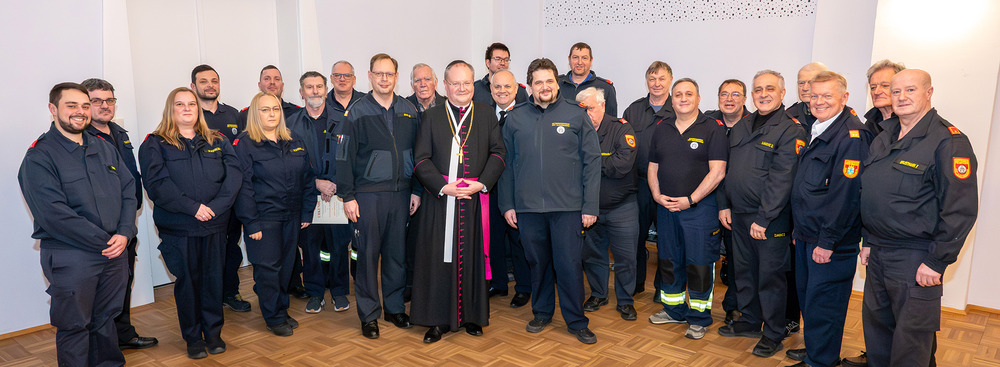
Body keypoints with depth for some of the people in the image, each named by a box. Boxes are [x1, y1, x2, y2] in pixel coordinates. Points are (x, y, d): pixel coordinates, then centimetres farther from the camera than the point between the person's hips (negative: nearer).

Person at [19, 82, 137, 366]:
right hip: (70, 257, -5)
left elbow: (128, 191, 7)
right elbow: (53, 213, -16)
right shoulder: (39, 157, -8)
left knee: (106, 320, 18)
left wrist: (124, 234, -8)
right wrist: (104, 241, -16)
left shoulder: (105, 148, 11)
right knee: (74, 327, 7)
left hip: (115, 251, 5)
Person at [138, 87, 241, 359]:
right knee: (187, 280, 7)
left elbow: (233, 175, -1)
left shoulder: (218, 142, 10)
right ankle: (193, 337, 22)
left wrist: (216, 206, -15)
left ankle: (213, 332, 24)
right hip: (178, 227, -2)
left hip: (214, 225, 2)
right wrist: (192, 207, -19)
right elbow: (157, 184, -11)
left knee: (214, 278, 9)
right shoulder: (155, 145, 1)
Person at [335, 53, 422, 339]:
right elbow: (344, 157, -4)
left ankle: (395, 307, 26)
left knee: (397, 252, 10)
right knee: (368, 254, 2)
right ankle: (369, 314, 15)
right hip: (369, 194, -3)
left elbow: (417, 153, 11)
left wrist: (416, 190, 6)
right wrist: (347, 197, -8)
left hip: (401, 193, 3)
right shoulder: (358, 112, -2)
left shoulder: (409, 111, 8)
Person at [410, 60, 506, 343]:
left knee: (472, 255, 6)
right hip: (440, 200, -1)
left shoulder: (487, 115, 9)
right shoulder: (432, 117, 6)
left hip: (475, 199, 1)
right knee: (439, 256, 2)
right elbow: (421, 159, 1)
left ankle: (472, 315, 20)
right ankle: (438, 320, 12)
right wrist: (443, 186, -12)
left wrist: (482, 183, -9)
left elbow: (498, 152, 5)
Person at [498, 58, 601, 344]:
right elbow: (507, 163, 9)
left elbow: (592, 161, 0)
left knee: (569, 264, 1)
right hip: (527, 206, 2)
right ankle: (542, 312, 30)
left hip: (567, 206, -2)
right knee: (537, 262, 13)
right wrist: (507, 204, 4)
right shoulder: (515, 118, 7)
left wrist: (590, 205, -5)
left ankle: (576, 321, 16)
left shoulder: (576, 115, 2)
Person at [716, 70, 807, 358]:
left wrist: (763, 219, -19)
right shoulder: (741, 127, 12)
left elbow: (781, 180, -17)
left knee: (770, 276, 3)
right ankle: (749, 321, 34)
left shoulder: (790, 130, -10)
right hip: (738, 216, 7)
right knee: (744, 270, 17)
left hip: (770, 220, -7)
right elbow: (727, 169, 15)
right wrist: (724, 205, 8)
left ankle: (773, 334, 18)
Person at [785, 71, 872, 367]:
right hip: (806, 235, 9)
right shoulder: (816, 132, 13)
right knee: (807, 295, 19)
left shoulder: (852, 136, -17)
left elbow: (846, 194, -21)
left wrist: (827, 241, -20)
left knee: (822, 302, 2)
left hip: (831, 242, -9)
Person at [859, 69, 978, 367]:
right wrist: (868, 241, 15)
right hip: (878, 254, 7)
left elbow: (961, 208, -17)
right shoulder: (883, 138, 11)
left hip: (916, 262, -7)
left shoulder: (949, 141, -13)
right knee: (875, 329, 19)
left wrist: (937, 261, -18)